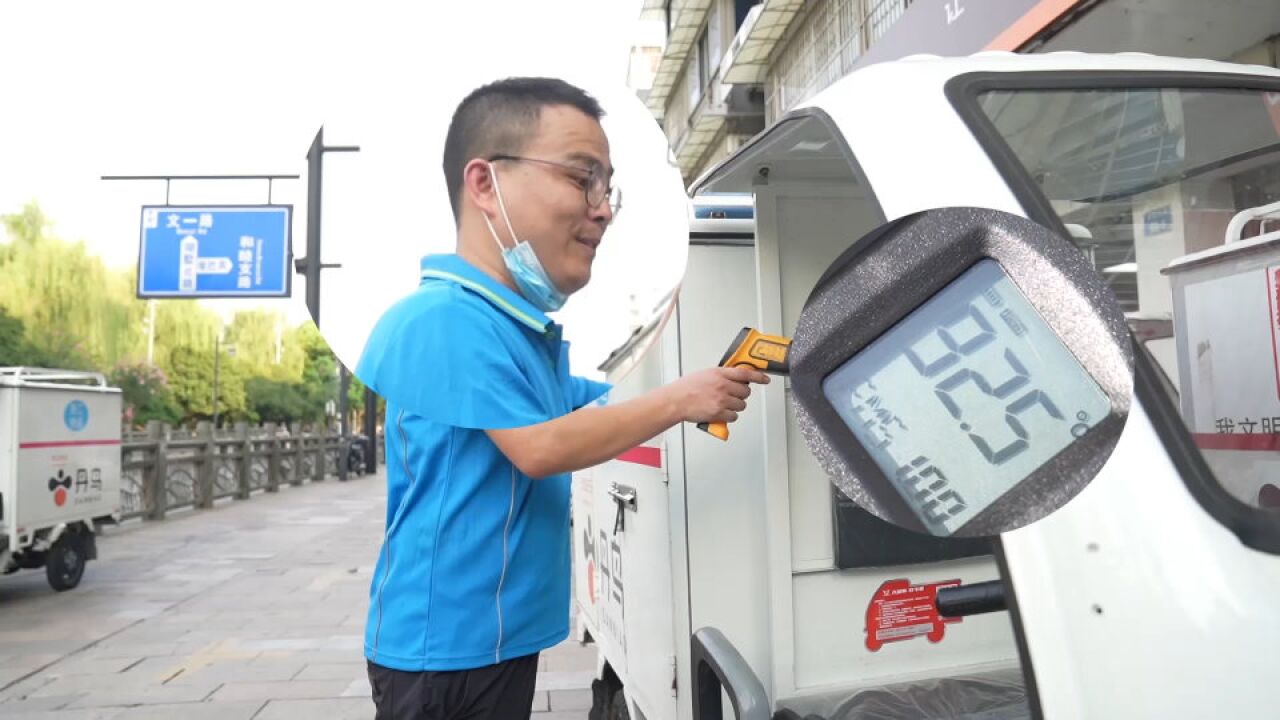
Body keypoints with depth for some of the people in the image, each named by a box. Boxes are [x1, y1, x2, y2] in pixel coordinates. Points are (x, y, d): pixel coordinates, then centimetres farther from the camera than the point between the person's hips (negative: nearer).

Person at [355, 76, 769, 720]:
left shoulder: (532, 332, 8)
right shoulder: (444, 318, -22)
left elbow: (591, 405, 16)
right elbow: (539, 447, -25)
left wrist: (709, 389, 3)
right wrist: (678, 401, -16)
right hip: (445, 644, -9)